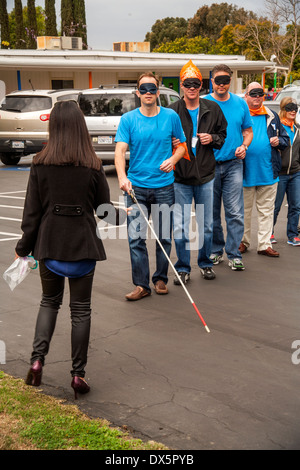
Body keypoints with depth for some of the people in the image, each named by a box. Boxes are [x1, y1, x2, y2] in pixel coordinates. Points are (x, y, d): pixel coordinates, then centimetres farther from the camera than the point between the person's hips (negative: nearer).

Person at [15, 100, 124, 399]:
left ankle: (37, 359, 7)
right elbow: (105, 209, 4)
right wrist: (121, 217, 27)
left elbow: (32, 210, -3)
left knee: (49, 301, 20)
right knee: (80, 310, 9)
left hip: (49, 244, 1)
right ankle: (78, 374, 13)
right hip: (83, 245, -1)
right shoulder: (93, 167, -5)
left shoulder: (40, 164, -5)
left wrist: (24, 247, 8)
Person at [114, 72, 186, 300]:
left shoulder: (171, 116, 3)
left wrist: (173, 159, -9)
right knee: (136, 238, -3)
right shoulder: (128, 119, 0)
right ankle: (141, 284, 8)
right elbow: (120, 151, -8)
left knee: (164, 238, 7)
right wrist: (122, 177, -25)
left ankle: (161, 278, 25)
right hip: (136, 187, 0)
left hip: (164, 187, 1)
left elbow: (182, 145, 13)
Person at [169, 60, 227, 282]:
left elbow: (224, 134, 14)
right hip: (180, 177, -2)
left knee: (206, 224, 13)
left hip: (206, 175, 2)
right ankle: (183, 268, 14)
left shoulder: (212, 109, 4)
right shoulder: (172, 111, -4)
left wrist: (213, 138, -5)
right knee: (180, 226, 0)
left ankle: (205, 263, 30)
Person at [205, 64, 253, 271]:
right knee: (212, 213, 7)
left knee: (235, 212, -6)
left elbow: (248, 131, 15)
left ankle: (234, 254, 2)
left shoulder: (240, 103, 8)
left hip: (233, 163, 1)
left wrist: (244, 146, -5)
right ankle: (216, 250, 22)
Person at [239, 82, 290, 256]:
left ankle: (264, 244, 12)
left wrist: (278, 141, -5)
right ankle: (243, 242, 21)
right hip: (246, 172, -2)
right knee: (244, 210, 8)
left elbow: (286, 139, 17)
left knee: (267, 210, 5)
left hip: (268, 172, 2)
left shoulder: (272, 116, 11)